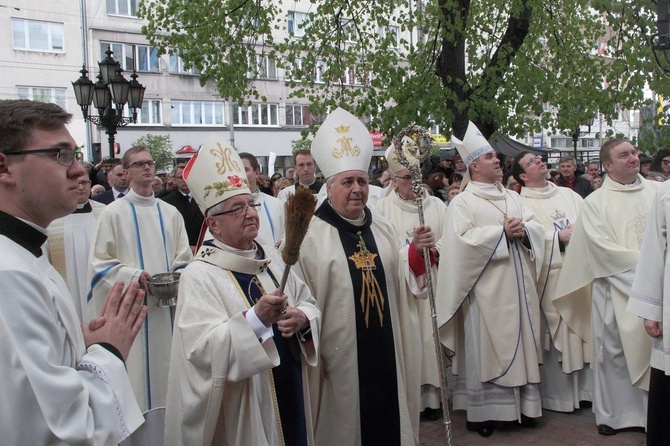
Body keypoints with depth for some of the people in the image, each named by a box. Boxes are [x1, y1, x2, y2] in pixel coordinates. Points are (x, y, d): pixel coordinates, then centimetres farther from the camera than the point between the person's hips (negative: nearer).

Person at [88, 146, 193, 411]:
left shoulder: (170, 213, 11)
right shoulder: (113, 213, 0)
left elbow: (184, 259, 12)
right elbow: (101, 263, -3)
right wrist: (135, 275, -17)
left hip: (168, 307, 4)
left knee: (167, 373, 9)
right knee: (137, 375, 0)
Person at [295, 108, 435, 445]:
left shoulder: (382, 229, 9)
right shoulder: (310, 235, -11)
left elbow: (400, 281, 14)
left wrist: (417, 251, -3)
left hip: (386, 353, 5)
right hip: (338, 354, -5)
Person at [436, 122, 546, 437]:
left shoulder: (512, 197, 16)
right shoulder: (462, 202, -4)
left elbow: (537, 230, 11)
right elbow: (463, 239, -17)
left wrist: (523, 230, -11)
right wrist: (503, 232, -17)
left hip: (517, 286, 6)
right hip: (487, 288, -6)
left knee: (520, 343, 10)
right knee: (485, 346, -1)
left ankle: (522, 403, 22)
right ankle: (481, 411, 10)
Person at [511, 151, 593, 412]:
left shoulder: (568, 194, 16)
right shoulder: (521, 204, -3)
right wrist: (558, 237, -18)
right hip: (551, 278, -5)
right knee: (557, 334, 0)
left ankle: (585, 387, 23)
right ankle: (558, 394, 13)